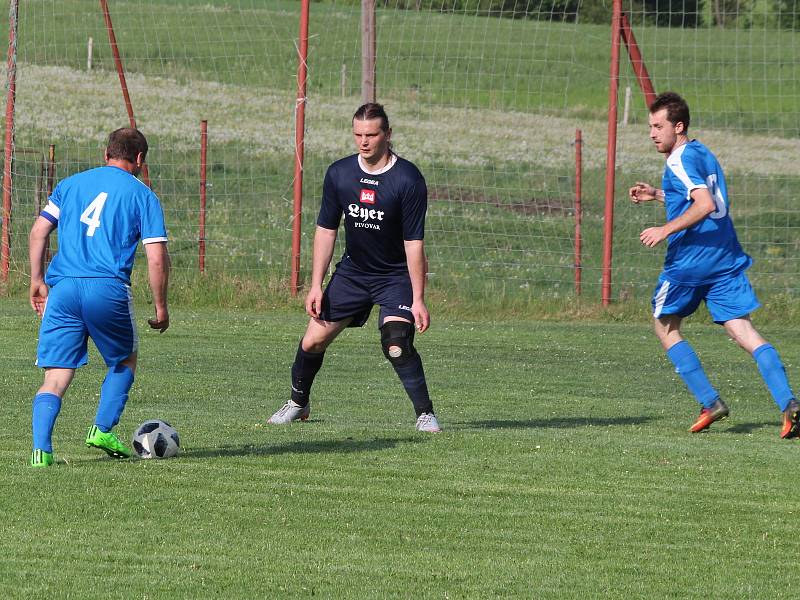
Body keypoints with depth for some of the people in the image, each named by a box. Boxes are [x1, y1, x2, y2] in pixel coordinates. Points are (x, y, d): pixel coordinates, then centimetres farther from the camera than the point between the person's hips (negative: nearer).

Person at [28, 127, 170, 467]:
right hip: (108, 288, -3)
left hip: (63, 287, 3)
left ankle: (41, 448, -15)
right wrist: (161, 308, 8)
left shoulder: (71, 184, 17)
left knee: (56, 377, 2)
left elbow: (39, 232, 11)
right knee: (124, 362, 23)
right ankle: (103, 430, 11)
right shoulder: (142, 196, 6)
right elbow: (157, 259, 0)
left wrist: (37, 280, 19)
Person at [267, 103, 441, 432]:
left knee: (396, 345, -25)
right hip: (352, 270, 4)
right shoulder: (339, 173, -6)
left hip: (396, 276, -4)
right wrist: (316, 285, -1)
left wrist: (418, 299, -20)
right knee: (313, 342, 3)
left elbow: (414, 243, -18)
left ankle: (425, 414, -11)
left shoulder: (408, 179, -19)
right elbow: (326, 230, 3)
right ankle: (298, 403, 28)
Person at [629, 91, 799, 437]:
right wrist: (657, 195, 31)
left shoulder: (680, 159, -11)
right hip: (726, 257, 8)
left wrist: (666, 230, -22)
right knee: (744, 332, -2)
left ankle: (709, 402, 1)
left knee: (666, 327, 12)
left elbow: (705, 204, -24)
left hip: (689, 259, -8)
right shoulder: (703, 154, 18)